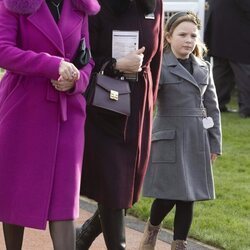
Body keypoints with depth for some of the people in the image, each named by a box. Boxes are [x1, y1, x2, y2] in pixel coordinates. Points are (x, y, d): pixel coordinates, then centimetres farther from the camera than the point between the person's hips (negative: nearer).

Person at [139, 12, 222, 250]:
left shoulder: (203, 68, 10)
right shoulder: (159, 66, -6)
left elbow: (212, 107, 13)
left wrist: (214, 143, 10)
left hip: (197, 141, 5)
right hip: (169, 139, -5)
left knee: (188, 196, 7)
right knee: (169, 194, -5)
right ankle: (151, 229, 25)